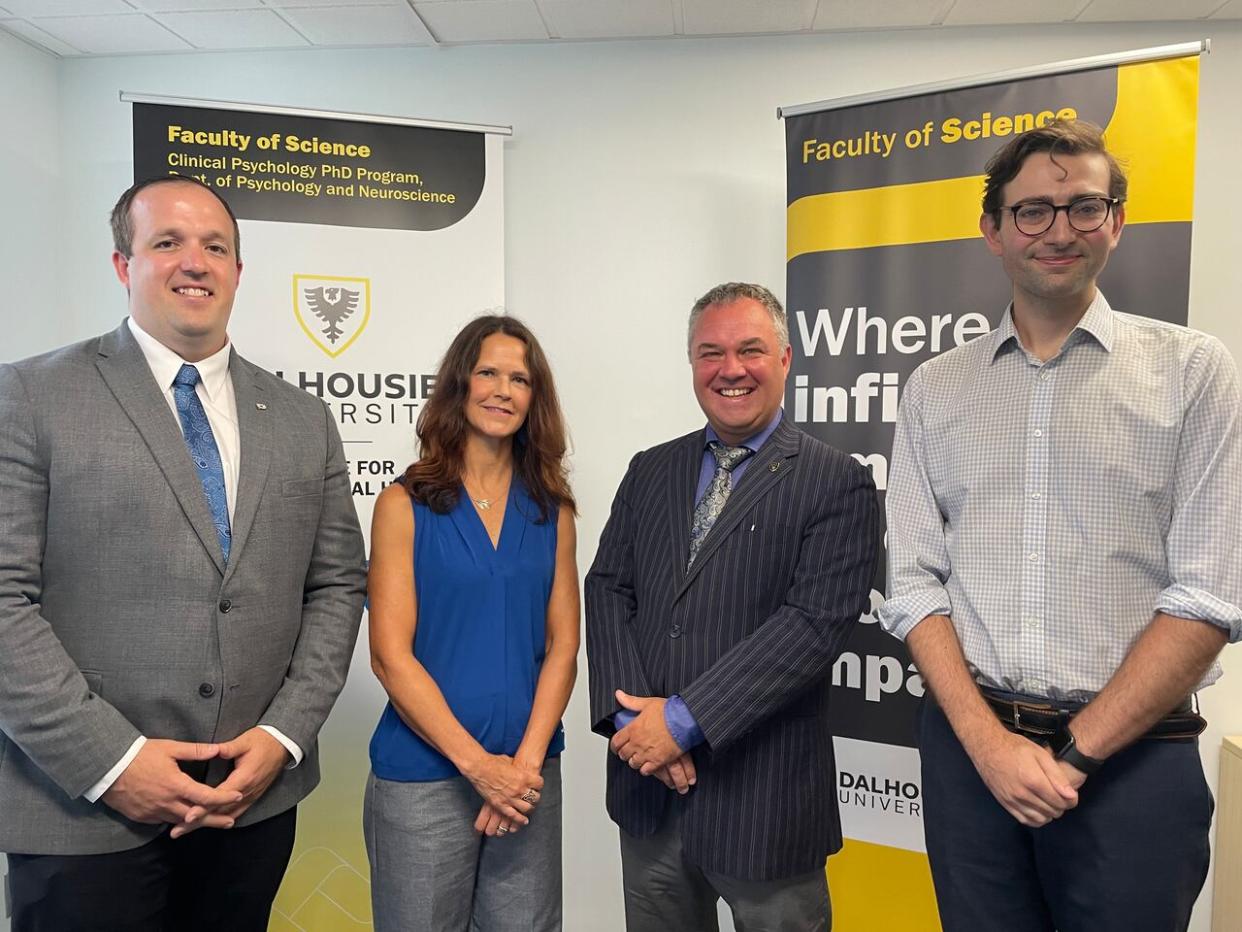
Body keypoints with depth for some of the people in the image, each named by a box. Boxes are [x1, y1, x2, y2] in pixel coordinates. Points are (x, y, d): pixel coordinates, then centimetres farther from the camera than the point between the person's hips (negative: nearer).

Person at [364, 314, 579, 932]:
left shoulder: (551, 511, 4)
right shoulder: (405, 504, -5)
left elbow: (561, 645, 2)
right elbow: (390, 654, -9)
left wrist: (526, 761, -9)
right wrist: (477, 764, -13)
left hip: (529, 775, 3)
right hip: (423, 777, -2)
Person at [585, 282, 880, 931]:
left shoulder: (837, 483, -8)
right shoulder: (650, 471, 8)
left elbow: (815, 622, -17)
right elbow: (607, 589, 3)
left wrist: (684, 719, -18)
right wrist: (631, 713, -11)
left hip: (763, 802, -4)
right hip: (649, 788, 5)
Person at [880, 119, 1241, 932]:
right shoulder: (935, 389, 4)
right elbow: (914, 583, 1)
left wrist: (1074, 751, -10)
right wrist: (987, 741, -9)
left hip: (1134, 757, -1)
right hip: (968, 746, 2)